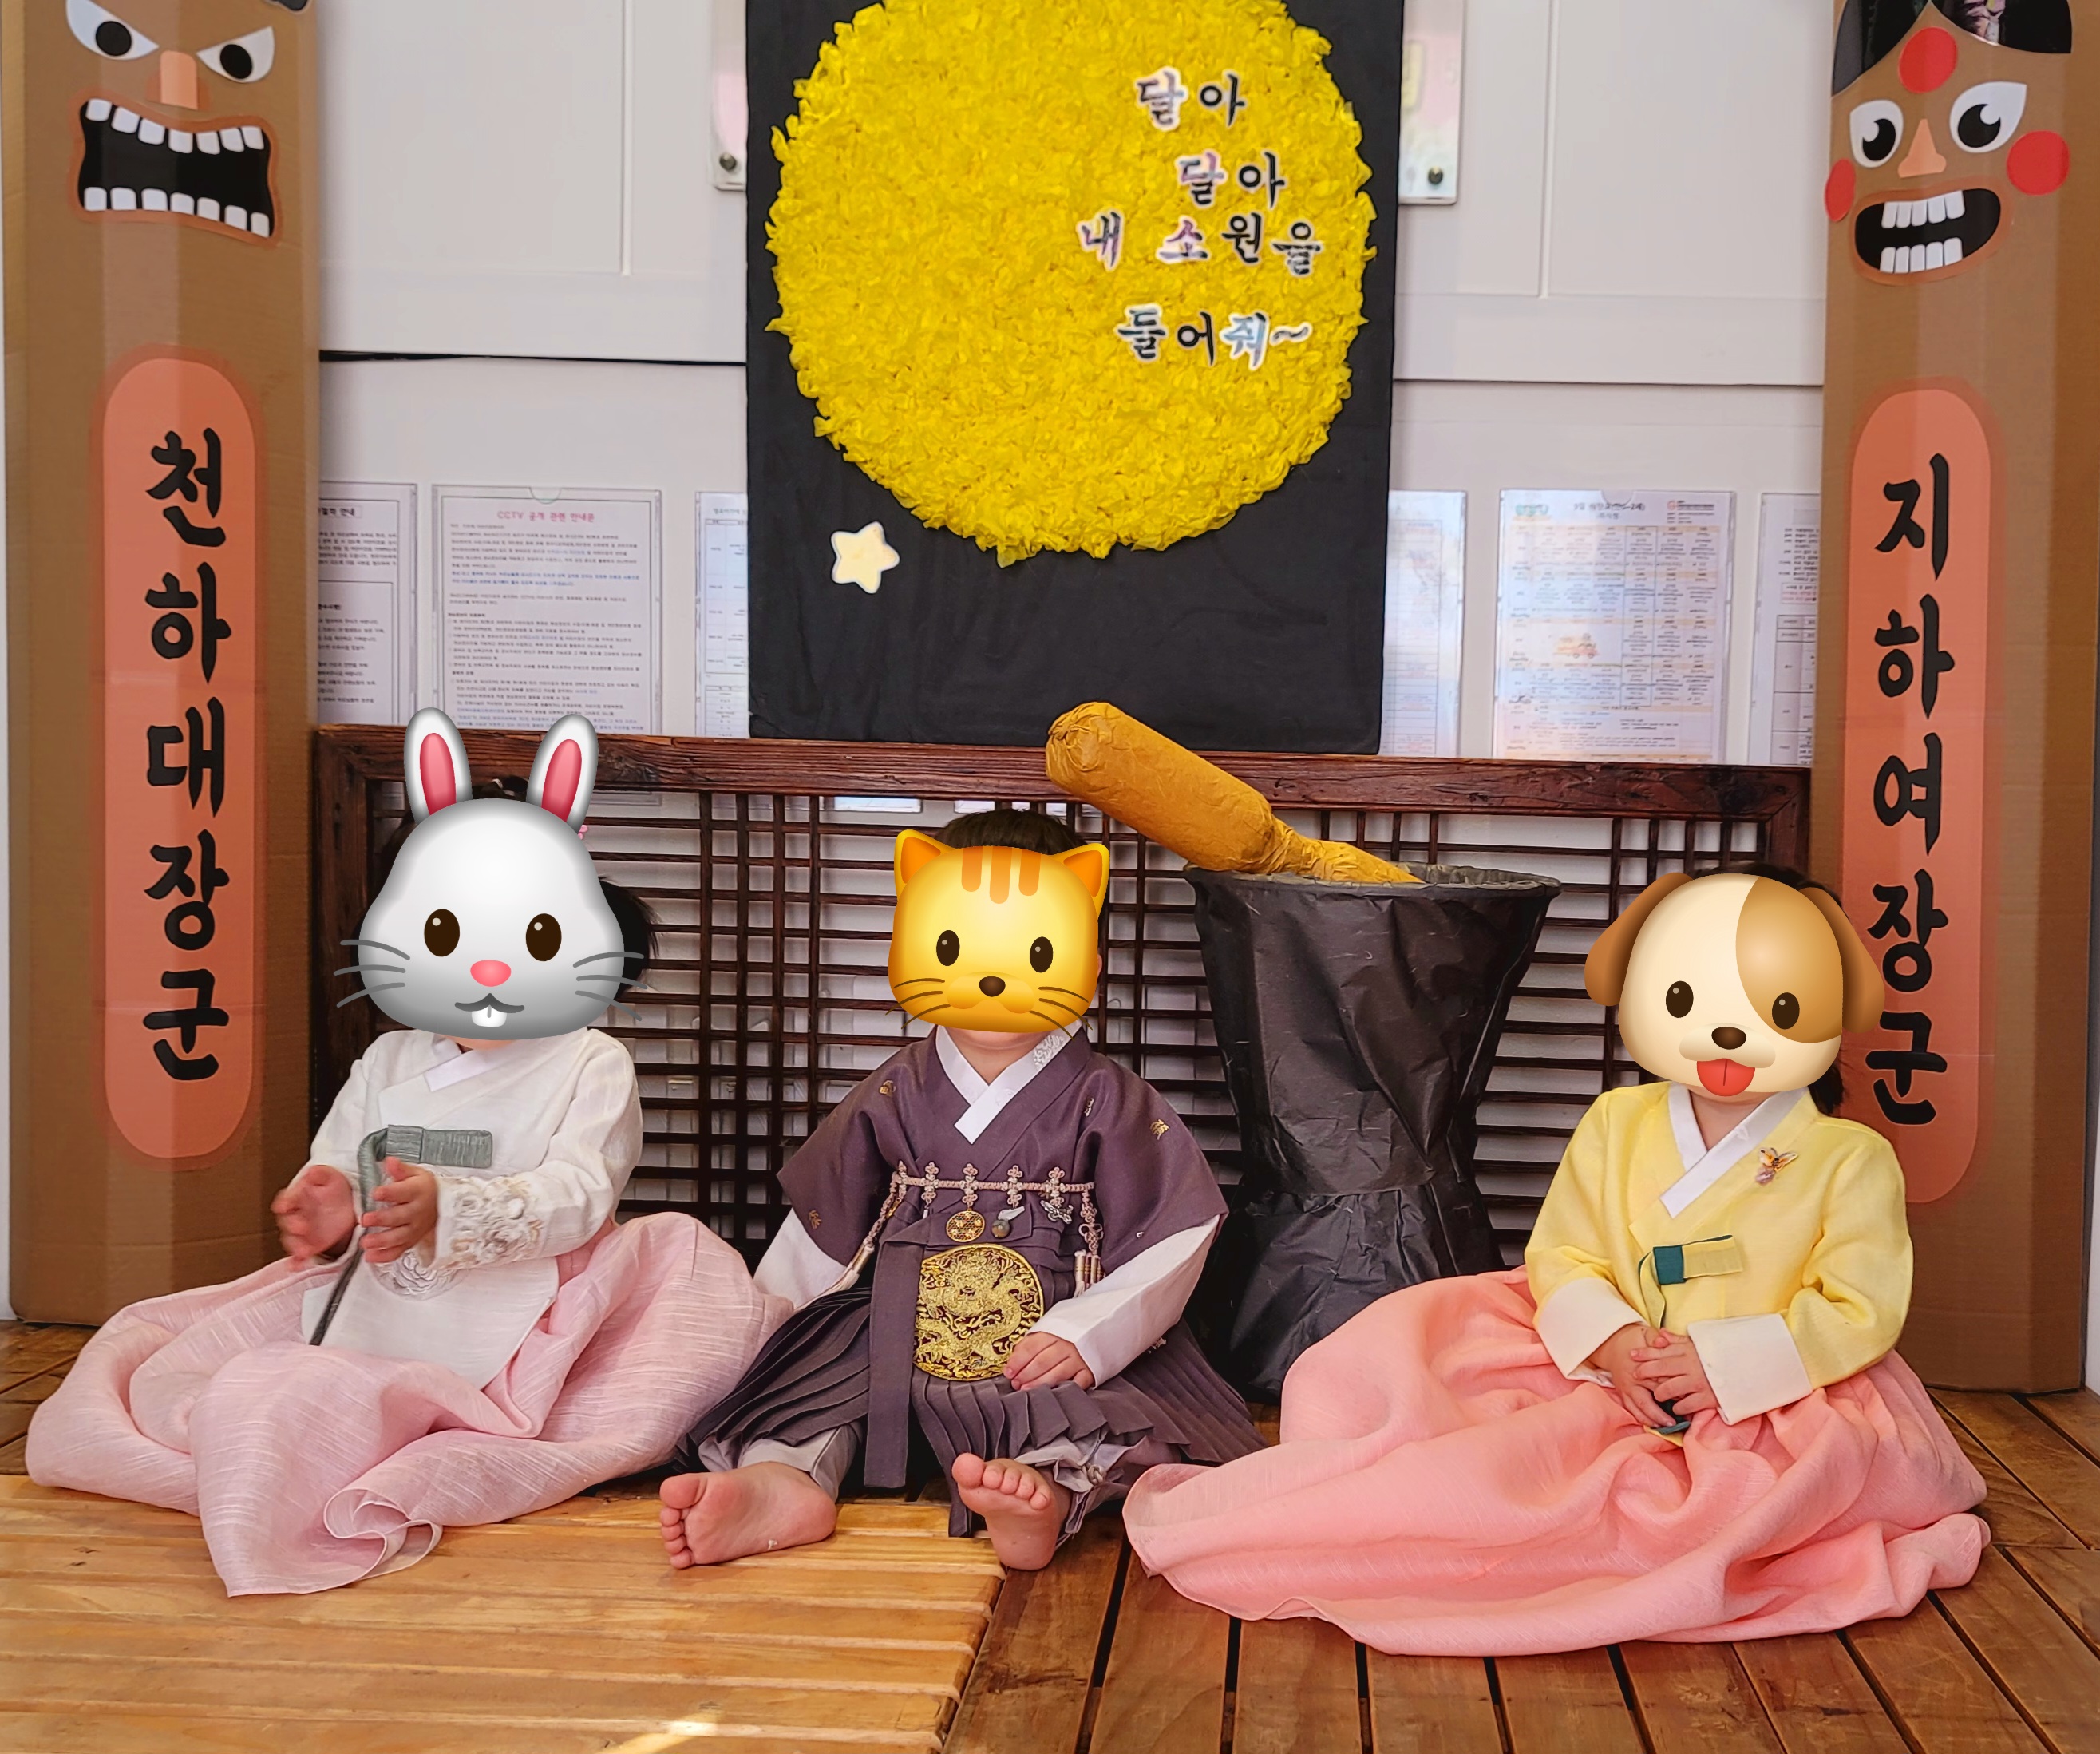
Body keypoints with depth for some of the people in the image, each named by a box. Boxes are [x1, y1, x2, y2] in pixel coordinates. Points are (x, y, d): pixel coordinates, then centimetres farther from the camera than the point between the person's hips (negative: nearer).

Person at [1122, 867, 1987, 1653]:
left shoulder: (1850, 1159, -2)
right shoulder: (1615, 1125, 6)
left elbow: (1860, 1312, -8)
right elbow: (1560, 1258, 3)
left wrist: (1722, 1363, -20)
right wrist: (1612, 1343, -18)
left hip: (1779, 1405, -2)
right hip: (1610, 1378, 2)